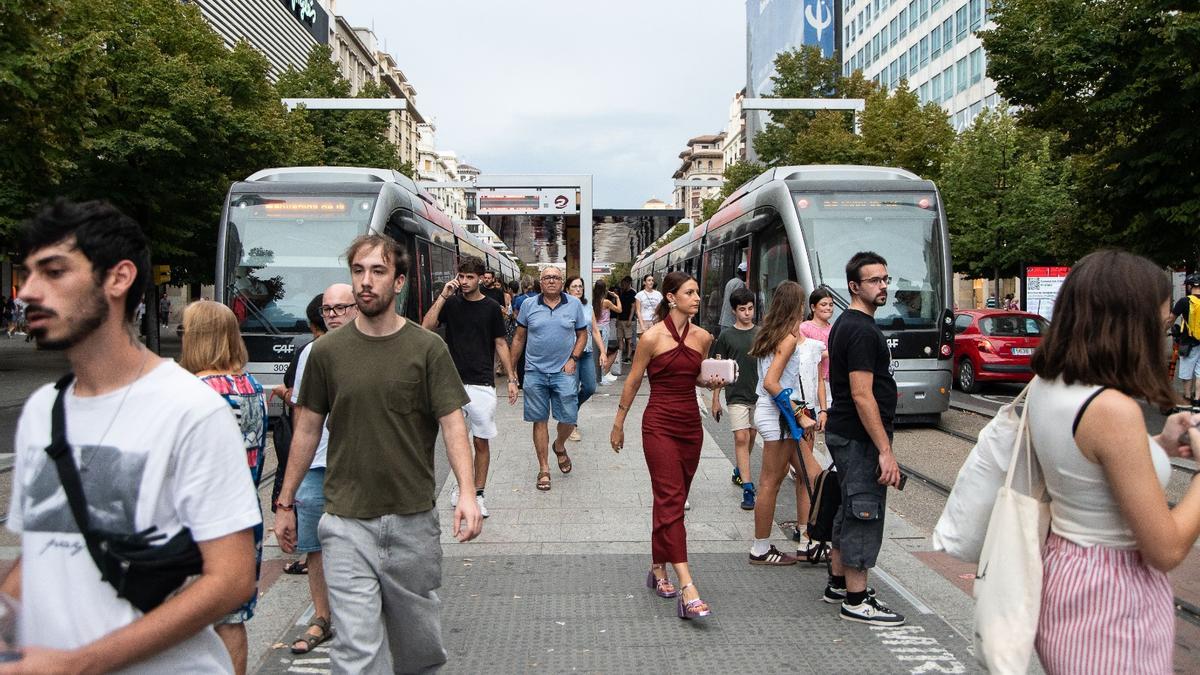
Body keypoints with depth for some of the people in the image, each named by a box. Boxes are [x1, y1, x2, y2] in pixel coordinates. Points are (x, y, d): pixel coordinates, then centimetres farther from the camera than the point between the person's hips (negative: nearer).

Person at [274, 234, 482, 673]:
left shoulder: (427, 348, -3)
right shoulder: (327, 351, 1)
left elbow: (452, 423, -7)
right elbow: (307, 430, 9)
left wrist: (467, 492, -21)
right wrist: (285, 503, 11)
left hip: (413, 520, 0)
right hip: (346, 524, 0)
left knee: (418, 637, 15)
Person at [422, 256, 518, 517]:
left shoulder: (491, 308, 3)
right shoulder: (451, 304, 3)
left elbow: (501, 344, 8)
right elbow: (426, 327, -10)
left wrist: (511, 379, 4)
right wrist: (443, 296, -14)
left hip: (482, 384, -1)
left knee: (481, 441, 3)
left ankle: (478, 493, 13)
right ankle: (460, 484, 27)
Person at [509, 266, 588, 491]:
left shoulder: (574, 304, 2)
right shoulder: (529, 305, 2)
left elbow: (582, 334, 8)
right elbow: (519, 338, 7)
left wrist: (573, 359, -5)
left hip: (564, 372, 0)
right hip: (535, 372, 0)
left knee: (569, 418, -1)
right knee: (540, 420, 5)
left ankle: (559, 446, 34)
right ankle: (544, 469, 16)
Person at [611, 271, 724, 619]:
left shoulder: (702, 337, 6)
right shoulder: (653, 337, -9)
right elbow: (632, 383, -2)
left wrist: (711, 382, 0)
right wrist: (618, 425, 4)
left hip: (691, 425, 6)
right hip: (659, 425, -6)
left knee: (671, 501, 13)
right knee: (671, 502, -11)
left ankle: (658, 569, 29)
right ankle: (688, 591, -16)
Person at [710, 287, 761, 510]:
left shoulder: (761, 333, 4)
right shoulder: (726, 336, -2)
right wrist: (715, 399, 1)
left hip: (759, 394, 3)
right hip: (736, 395, -3)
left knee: (751, 438, 14)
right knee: (741, 439, -10)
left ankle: (740, 471, 37)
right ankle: (747, 488, -9)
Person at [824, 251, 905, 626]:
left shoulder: (845, 324, 14)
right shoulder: (863, 331, -18)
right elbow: (862, 395, -24)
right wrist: (885, 450, -23)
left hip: (843, 432, 11)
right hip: (859, 437, -11)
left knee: (850, 510, 18)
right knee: (865, 513, -3)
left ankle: (838, 583, 29)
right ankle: (856, 601, 5)